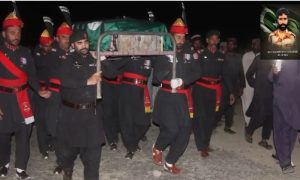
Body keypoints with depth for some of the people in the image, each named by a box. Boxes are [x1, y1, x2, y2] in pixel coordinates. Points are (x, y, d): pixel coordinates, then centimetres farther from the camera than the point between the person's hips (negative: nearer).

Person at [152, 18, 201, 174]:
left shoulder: (189, 52, 6)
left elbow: (196, 73, 3)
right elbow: (156, 76, -5)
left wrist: (182, 81, -12)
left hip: (183, 96, 4)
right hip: (167, 95, -4)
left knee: (185, 129, 1)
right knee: (171, 128, -13)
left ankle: (170, 163, 16)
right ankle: (157, 148, 20)